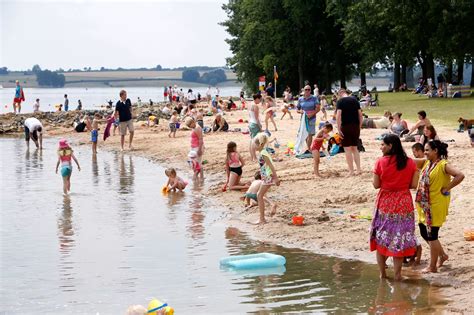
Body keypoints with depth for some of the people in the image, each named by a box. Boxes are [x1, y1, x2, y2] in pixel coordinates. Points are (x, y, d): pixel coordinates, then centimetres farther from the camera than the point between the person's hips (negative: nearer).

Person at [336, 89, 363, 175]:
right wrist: (359, 127, 14)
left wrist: (339, 129, -12)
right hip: (355, 126, 5)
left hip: (346, 127, -5)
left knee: (347, 149, 1)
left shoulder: (340, 101, -4)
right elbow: (360, 114, 8)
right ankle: (359, 169, 12)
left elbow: (338, 115, -15)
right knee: (355, 148, 16)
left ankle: (351, 171, 1)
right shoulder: (354, 100, 9)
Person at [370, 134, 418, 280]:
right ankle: (397, 274, 8)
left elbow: (376, 185, -7)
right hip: (403, 203, 1)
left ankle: (382, 272, 16)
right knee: (399, 238, 7)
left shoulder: (381, 162, -10)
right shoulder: (410, 163, -4)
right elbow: (413, 185, -3)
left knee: (381, 237, 12)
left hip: (385, 203, -1)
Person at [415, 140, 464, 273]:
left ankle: (432, 267, 10)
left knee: (432, 234, -2)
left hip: (436, 205, -8)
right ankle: (442, 255, 33)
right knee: (424, 232, 14)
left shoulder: (443, 165, -16)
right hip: (424, 205, 8)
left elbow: (460, 175, -26)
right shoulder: (426, 163, 9)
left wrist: (446, 188, -21)